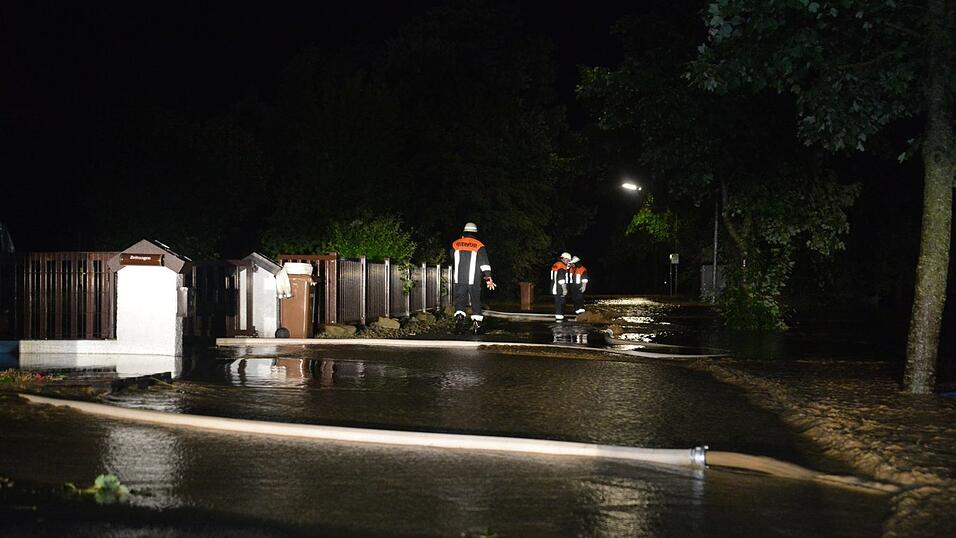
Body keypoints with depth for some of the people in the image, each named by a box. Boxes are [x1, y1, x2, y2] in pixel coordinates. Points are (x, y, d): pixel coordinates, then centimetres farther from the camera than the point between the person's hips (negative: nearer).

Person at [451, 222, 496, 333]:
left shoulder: (456, 244, 7)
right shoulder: (479, 246, -1)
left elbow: (452, 257, 24)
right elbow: (484, 263, -9)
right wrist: (488, 278, -13)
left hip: (459, 279, 1)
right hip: (473, 280, -1)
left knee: (460, 300, 3)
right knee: (476, 301, 10)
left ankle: (459, 316, -22)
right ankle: (476, 324, 8)